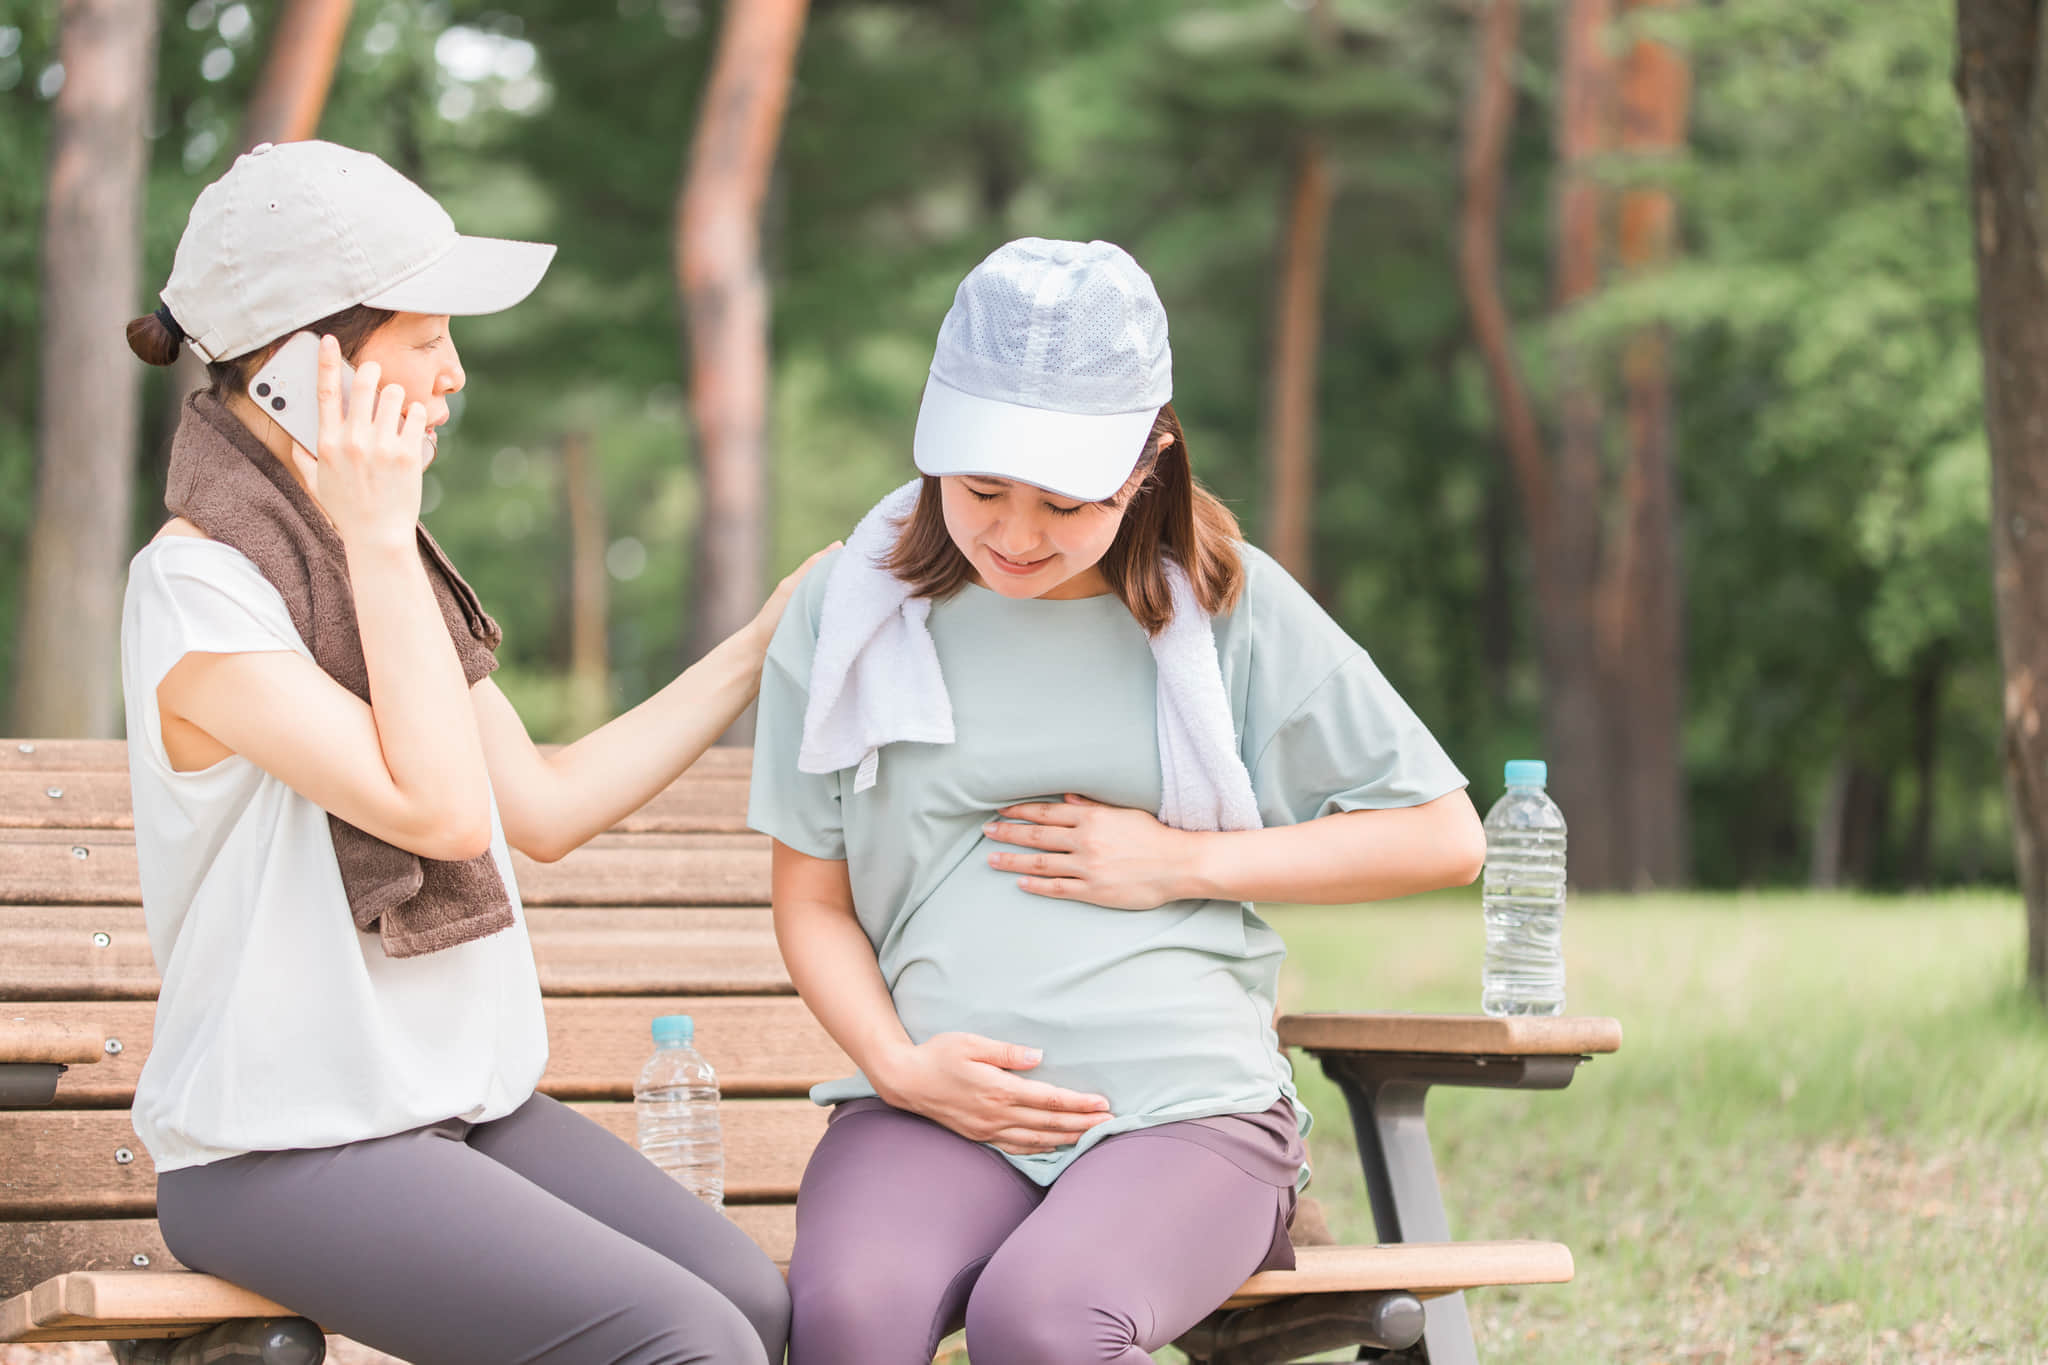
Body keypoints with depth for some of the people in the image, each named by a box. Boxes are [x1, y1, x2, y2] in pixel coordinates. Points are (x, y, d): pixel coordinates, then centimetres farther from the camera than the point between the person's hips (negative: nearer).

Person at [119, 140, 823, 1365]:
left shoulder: (385, 562, 11)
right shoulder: (196, 588, -15)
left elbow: (544, 809, 16)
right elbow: (439, 809, -22)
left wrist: (762, 647, 17)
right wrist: (379, 541, -18)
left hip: (468, 1104, 8)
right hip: (288, 1155, -8)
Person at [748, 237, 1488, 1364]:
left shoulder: (1232, 605, 6)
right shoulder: (848, 612, 9)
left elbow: (1442, 837, 10)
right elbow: (813, 900, 13)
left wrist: (1182, 861, 0)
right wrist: (901, 1066, -6)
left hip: (1188, 1104, -1)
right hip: (934, 1112, 2)